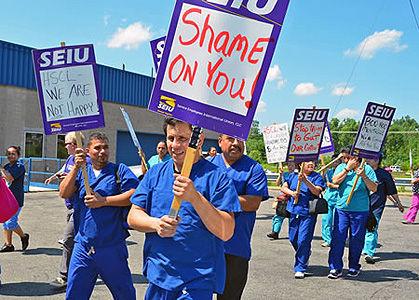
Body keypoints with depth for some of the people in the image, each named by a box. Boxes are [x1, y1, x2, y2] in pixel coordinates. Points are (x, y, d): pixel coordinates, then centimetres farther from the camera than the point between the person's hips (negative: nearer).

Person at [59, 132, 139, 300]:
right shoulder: (80, 172, 12)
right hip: (83, 248, 2)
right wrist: (76, 168, -14)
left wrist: (104, 201, -14)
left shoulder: (120, 170, 3)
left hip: (112, 247, -2)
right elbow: (64, 193, -3)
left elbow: (134, 195, -12)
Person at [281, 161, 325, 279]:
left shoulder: (317, 177, -2)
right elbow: (284, 187, 13)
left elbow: (317, 191, -16)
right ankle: (305, 254, 42)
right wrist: (291, 193, -6)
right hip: (294, 211, 5)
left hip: (308, 213, -4)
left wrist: (305, 181, -27)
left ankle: (300, 268, 2)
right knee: (293, 238, 13)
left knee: (303, 240, -8)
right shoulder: (294, 175, 9)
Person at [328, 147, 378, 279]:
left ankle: (354, 267, 24)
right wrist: (348, 168, -9)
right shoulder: (341, 167, 8)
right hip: (341, 209, 2)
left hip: (360, 211, -1)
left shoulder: (367, 169, 0)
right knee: (337, 237, -4)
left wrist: (364, 176, -20)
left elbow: (374, 189, -6)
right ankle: (336, 268, 4)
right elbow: (335, 181, -8)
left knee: (356, 240, 7)